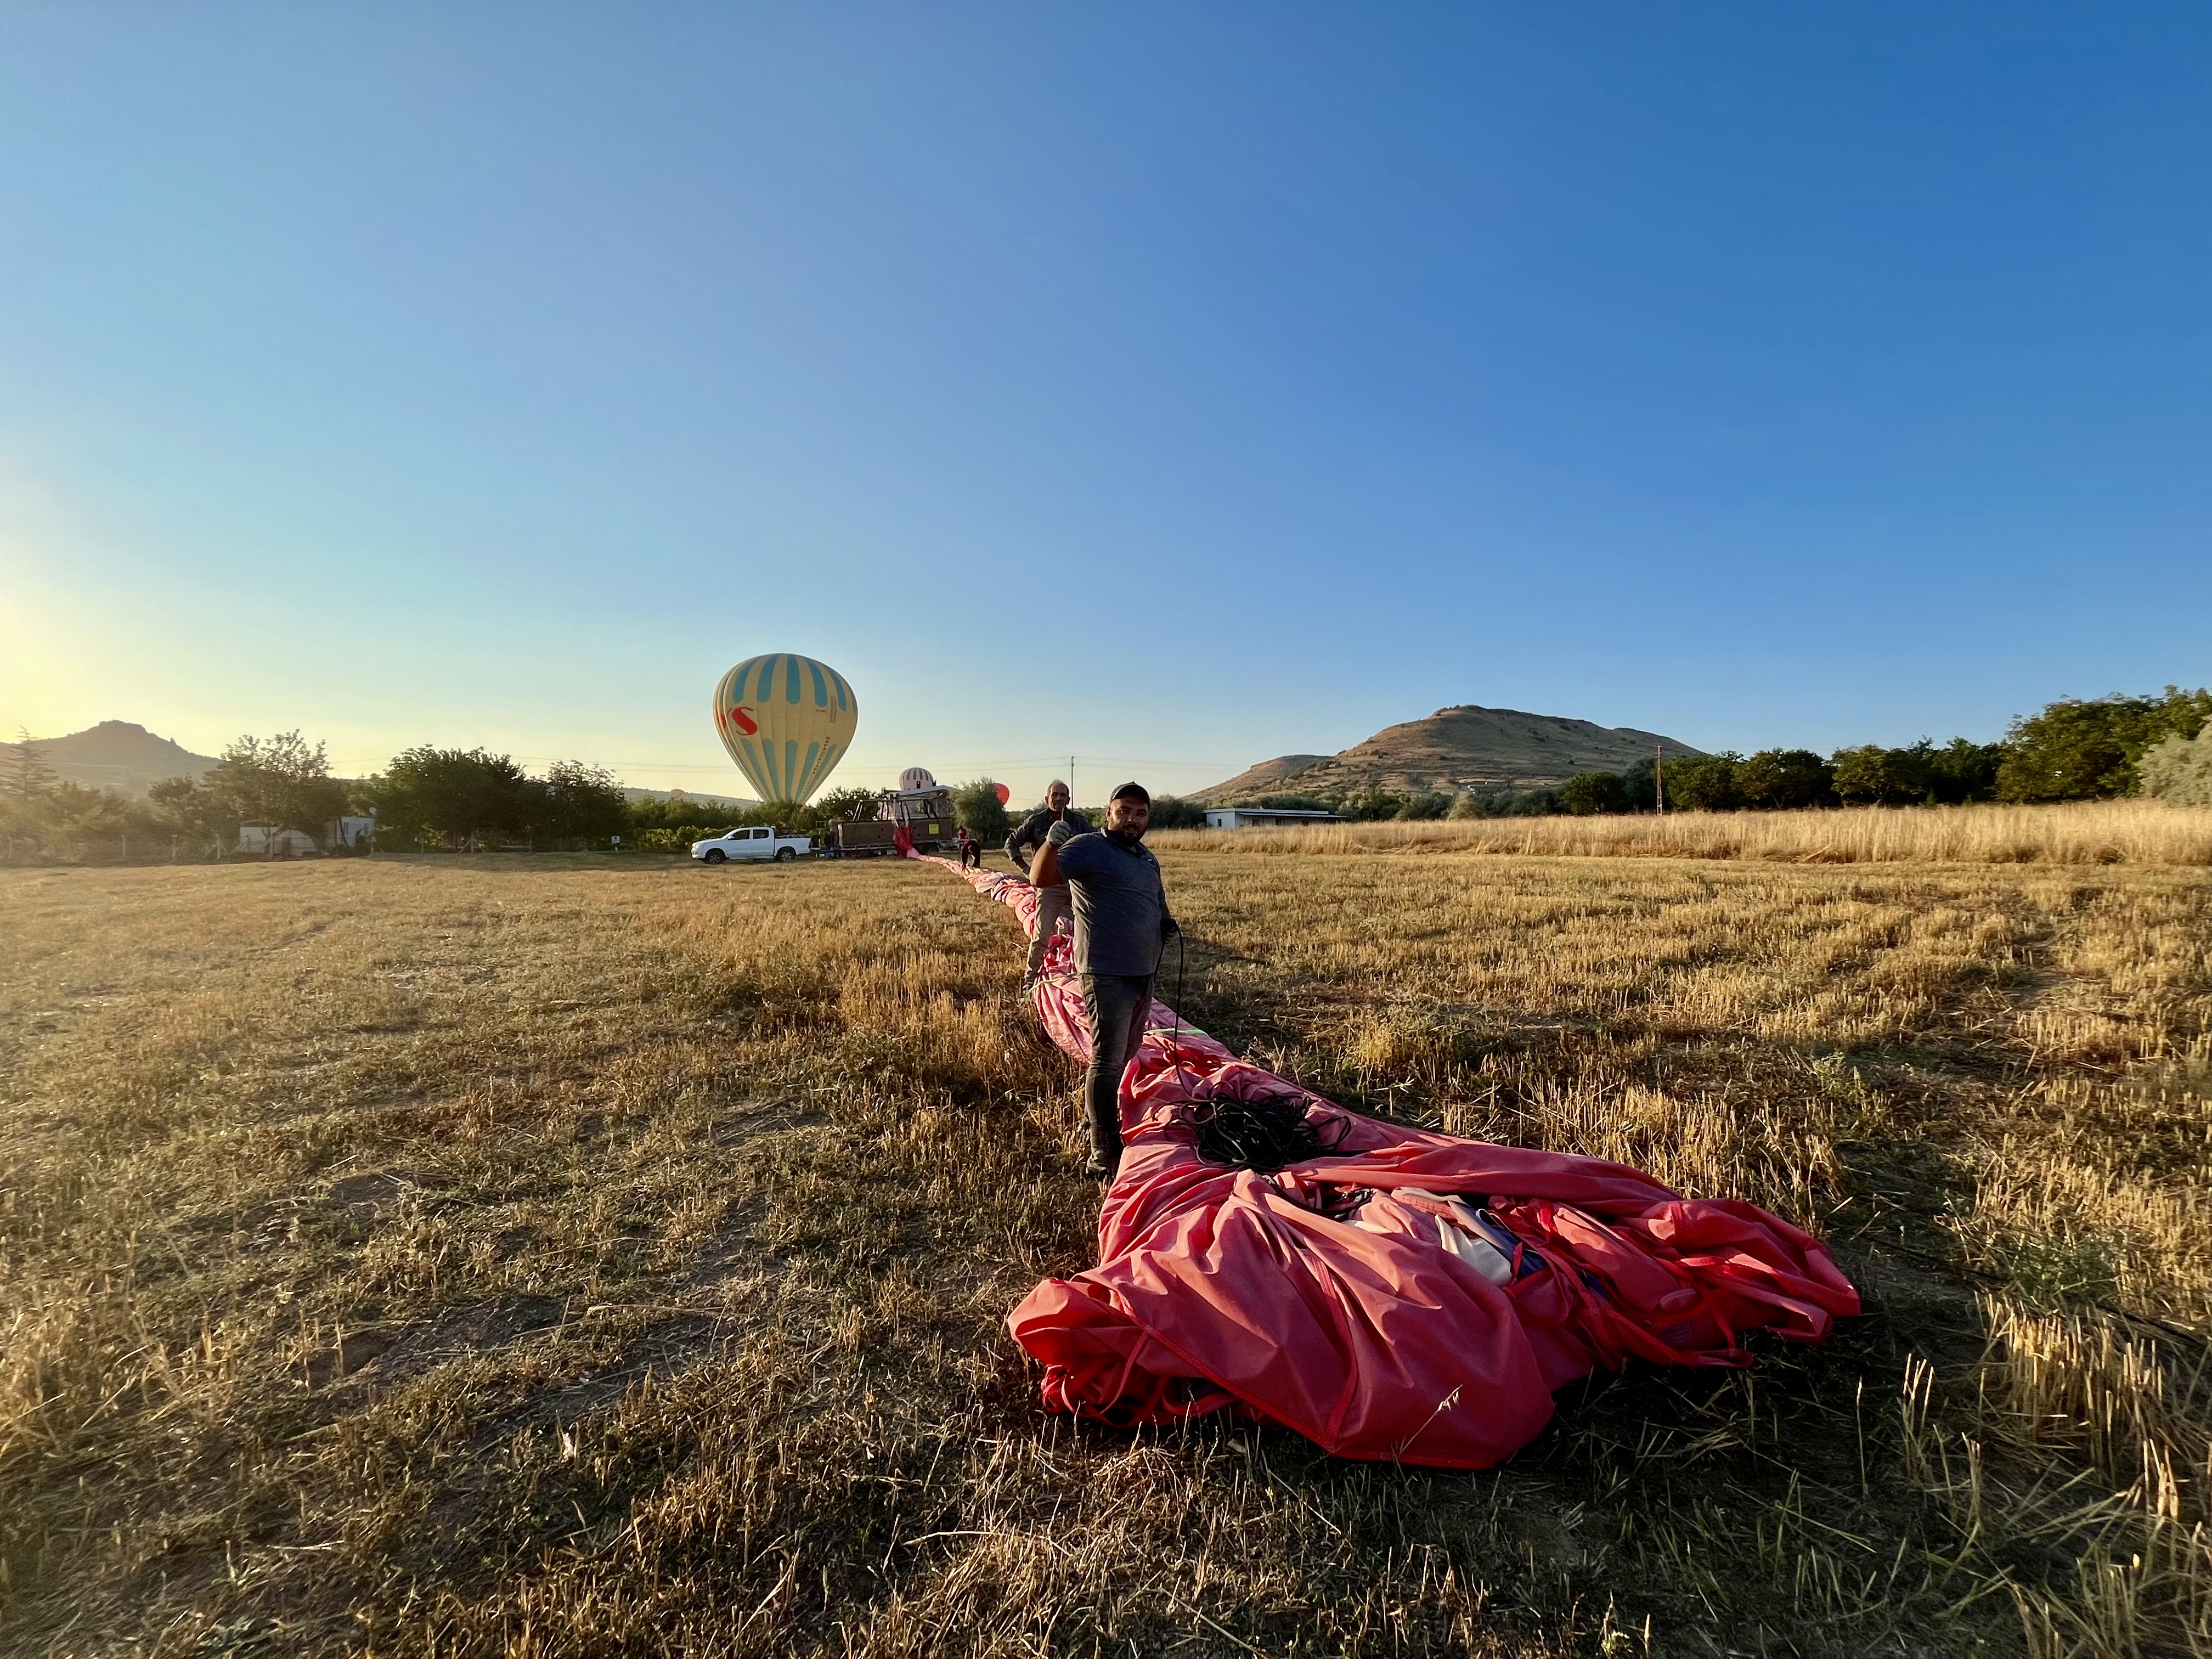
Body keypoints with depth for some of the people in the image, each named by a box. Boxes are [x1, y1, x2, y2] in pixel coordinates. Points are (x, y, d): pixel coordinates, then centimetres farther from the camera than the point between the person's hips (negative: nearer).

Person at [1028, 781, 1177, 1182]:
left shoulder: (1148, 858, 14)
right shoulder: (1089, 847, -12)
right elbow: (1040, 879, -25)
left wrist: (1166, 924, 9)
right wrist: (1052, 843, -42)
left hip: (1144, 972, 9)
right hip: (1107, 975, -8)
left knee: (1126, 1053, 22)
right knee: (1108, 1061, -5)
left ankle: (1097, 1111, 43)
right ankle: (1104, 1159, 3)